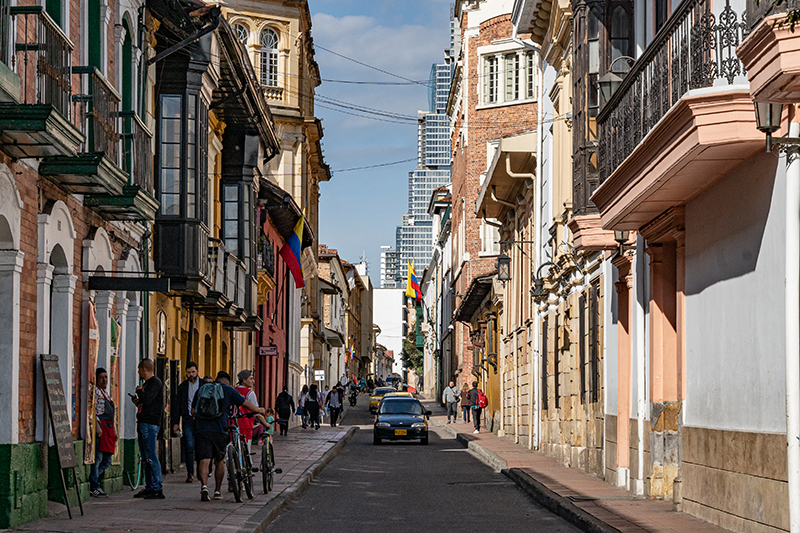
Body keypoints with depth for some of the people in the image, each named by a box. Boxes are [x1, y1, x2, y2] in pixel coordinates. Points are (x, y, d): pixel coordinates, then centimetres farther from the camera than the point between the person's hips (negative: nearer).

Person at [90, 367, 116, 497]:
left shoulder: (105, 393, 24)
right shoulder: (95, 391, -4)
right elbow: (92, 409, -14)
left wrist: (113, 431, 25)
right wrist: (97, 426, -22)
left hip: (108, 428, 10)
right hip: (99, 425, -10)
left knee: (107, 461, 8)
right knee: (97, 458, -9)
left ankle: (92, 483, 12)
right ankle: (94, 487, -6)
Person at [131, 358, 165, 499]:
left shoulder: (155, 382, -9)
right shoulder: (147, 383, 20)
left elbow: (147, 400, -21)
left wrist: (139, 391, -4)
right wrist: (137, 401, 11)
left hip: (150, 424, -10)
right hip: (143, 424, 10)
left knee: (151, 457, -12)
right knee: (146, 457, 11)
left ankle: (157, 490, -13)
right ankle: (149, 488, 14)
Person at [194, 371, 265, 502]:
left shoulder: (201, 389, 13)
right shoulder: (228, 390, 4)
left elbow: (193, 411, 17)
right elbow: (246, 404, 13)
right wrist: (259, 410, 31)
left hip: (202, 430, 1)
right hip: (219, 431, -1)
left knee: (204, 460, -4)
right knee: (219, 461, 15)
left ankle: (204, 486, -27)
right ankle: (218, 491, 23)